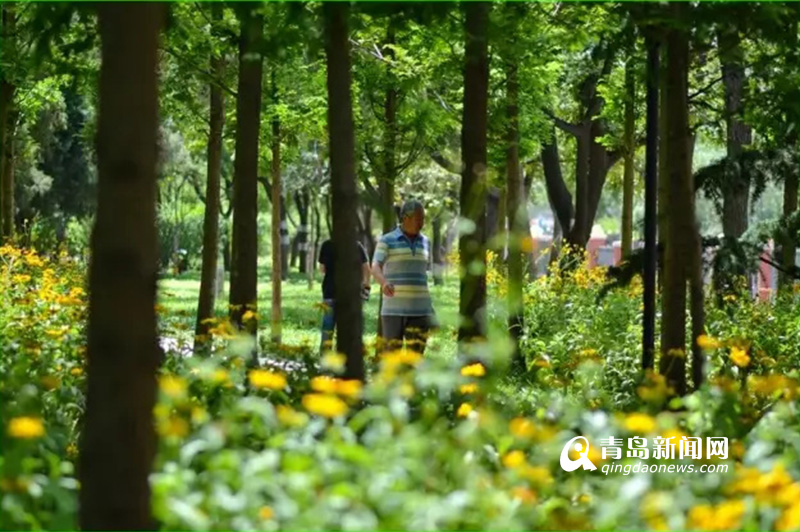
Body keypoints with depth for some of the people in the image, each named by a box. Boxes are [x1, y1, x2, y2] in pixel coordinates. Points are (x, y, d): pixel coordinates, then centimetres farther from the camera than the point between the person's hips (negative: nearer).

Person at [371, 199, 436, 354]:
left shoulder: (424, 242, 12)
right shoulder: (386, 241, -2)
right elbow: (375, 268, -15)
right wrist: (384, 283, -38)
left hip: (419, 310, 3)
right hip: (394, 309, -3)